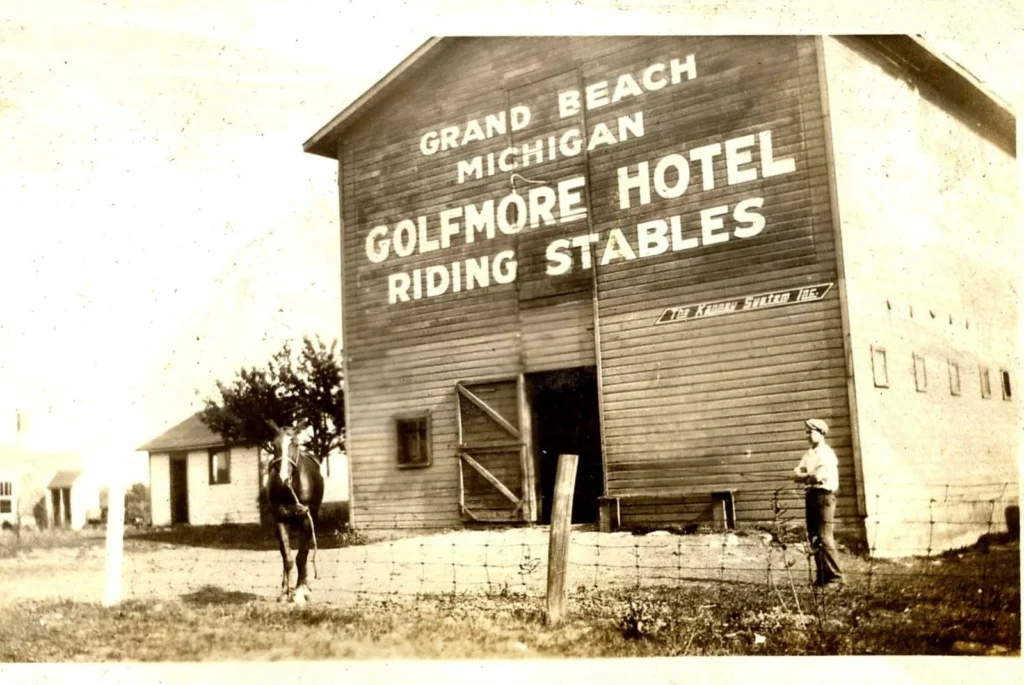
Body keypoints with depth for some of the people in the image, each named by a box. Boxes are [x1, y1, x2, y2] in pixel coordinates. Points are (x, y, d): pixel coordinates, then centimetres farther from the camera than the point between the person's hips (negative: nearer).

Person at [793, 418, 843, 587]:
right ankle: (822, 576, 14)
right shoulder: (808, 454, 16)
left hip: (824, 496, -8)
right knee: (814, 538, 8)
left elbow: (819, 476, -19)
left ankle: (835, 575, -6)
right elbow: (796, 475, 8)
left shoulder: (827, 454, -8)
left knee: (825, 538, -11)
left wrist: (805, 477, -1)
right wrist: (810, 476, -10)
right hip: (811, 496, 8)